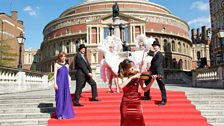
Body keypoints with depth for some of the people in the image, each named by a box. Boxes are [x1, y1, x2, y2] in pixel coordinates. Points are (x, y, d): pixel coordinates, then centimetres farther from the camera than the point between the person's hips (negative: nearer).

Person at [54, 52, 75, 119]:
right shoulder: (57, 64, 3)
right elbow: (55, 74, -3)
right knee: (60, 97, -3)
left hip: (66, 83, 4)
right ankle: (59, 114, 5)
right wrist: (55, 84, -12)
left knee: (66, 98, 4)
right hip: (59, 82, -4)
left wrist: (69, 83, 12)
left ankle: (65, 113, 13)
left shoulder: (66, 65, 15)